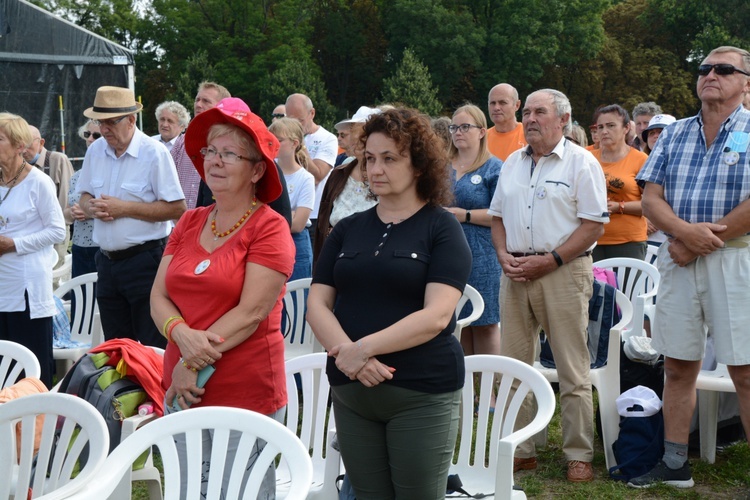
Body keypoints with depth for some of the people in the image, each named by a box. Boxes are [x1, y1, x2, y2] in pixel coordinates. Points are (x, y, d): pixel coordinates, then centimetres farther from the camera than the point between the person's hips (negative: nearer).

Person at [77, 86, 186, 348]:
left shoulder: (154, 153, -12)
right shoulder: (95, 151, 8)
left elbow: (177, 208, -15)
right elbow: (84, 196, 18)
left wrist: (123, 208, -18)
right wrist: (91, 207, -7)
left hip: (145, 260, -6)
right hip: (107, 261, 7)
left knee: (154, 347, -2)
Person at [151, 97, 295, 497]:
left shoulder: (269, 227, -9)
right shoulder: (189, 223, 10)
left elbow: (251, 312, -15)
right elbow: (158, 296, 5)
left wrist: (195, 365, -13)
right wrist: (182, 334, -15)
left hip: (246, 397, -6)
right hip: (181, 393, 6)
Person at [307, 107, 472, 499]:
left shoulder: (441, 228, -3)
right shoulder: (348, 228, 11)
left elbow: (436, 316, -14)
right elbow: (317, 304, 4)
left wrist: (363, 348, -18)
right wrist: (344, 351, -14)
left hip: (421, 393, -4)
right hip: (350, 393, 4)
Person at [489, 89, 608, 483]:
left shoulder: (581, 163, -3)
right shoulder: (513, 163, 15)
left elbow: (593, 225, -9)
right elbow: (497, 217, 18)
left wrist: (549, 261, -15)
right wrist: (504, 255, -1)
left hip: (562, 272, -6)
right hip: (515, 272, 6)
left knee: (572, 371, -2)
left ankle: (579, 456, 6)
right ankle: (520, 451, 16)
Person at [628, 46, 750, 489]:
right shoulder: (674, 134, 13)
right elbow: (652, 197, 7)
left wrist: (697, 245, -12)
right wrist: (685, 231, -13)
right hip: (679, 259, 5)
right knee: (679, 367, 9)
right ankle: (675, 463, 18)